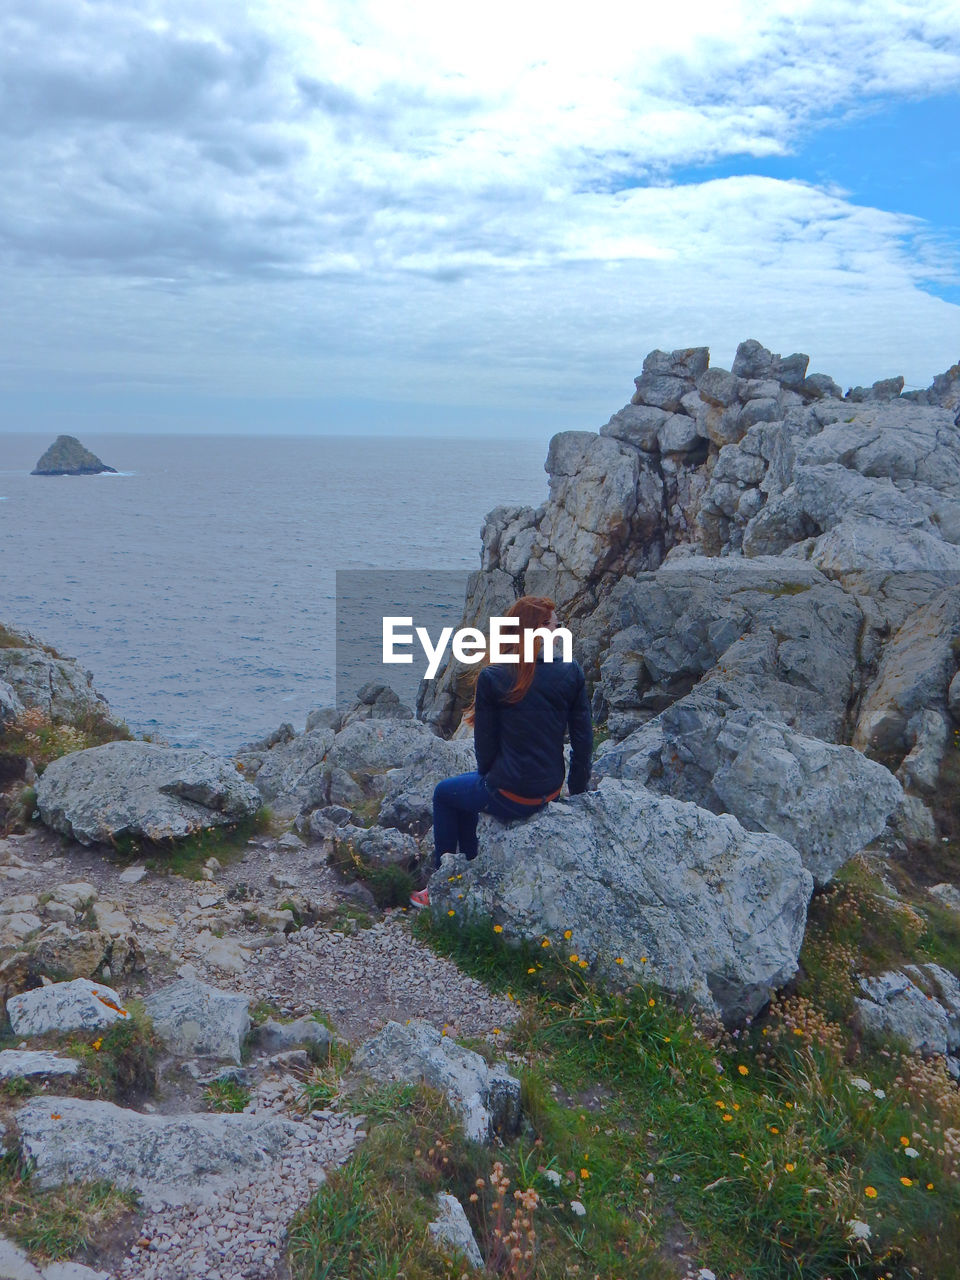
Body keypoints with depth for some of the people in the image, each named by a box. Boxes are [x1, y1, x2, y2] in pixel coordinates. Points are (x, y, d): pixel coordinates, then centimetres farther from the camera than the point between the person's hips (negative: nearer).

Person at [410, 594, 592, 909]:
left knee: (444, 793, 26)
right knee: (465, 790, 31)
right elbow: (584, 740, -2)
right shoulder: (571, 673, -7)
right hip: (550, 793, 5)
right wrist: (575, 789, 12)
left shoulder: (492, 678, -15)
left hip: (511, 797, -5)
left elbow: (485, 744, -7)